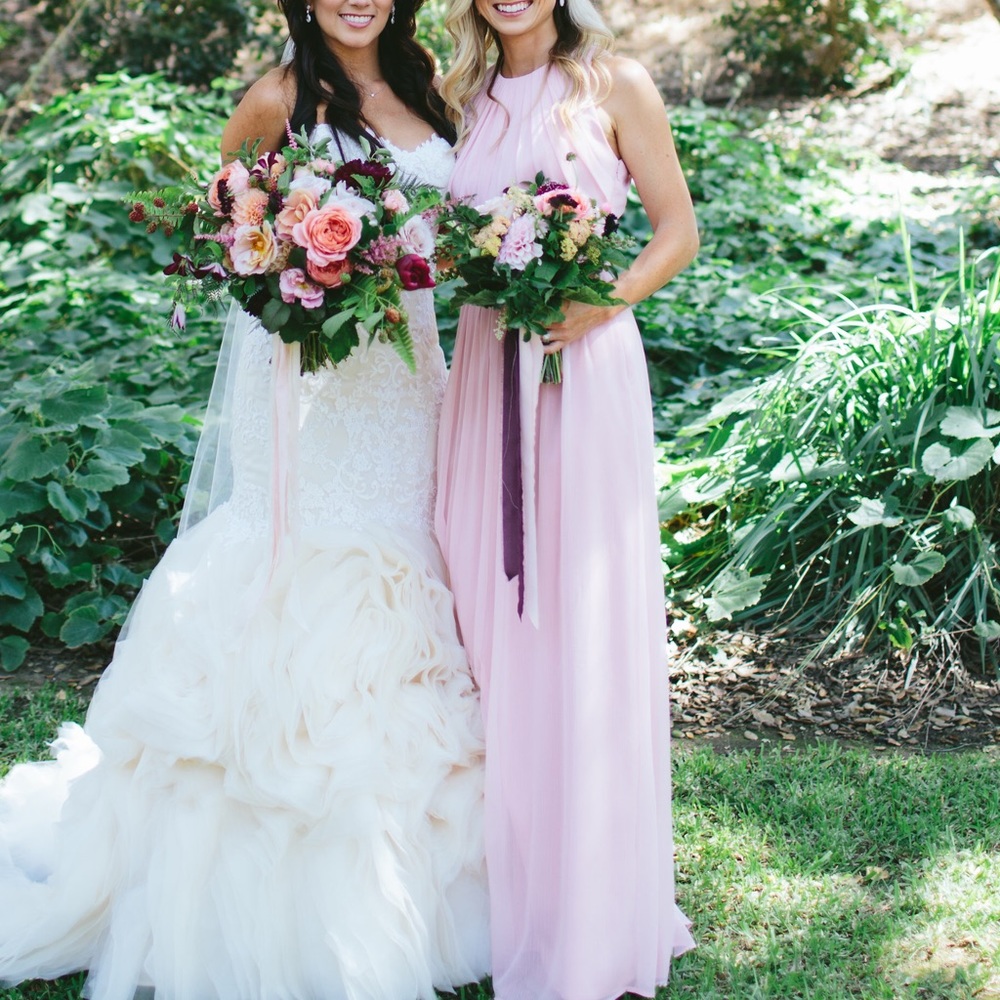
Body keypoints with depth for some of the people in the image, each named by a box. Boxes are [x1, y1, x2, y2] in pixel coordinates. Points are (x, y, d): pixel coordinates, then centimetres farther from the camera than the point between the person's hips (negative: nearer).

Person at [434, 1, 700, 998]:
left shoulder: (614, 84, 1)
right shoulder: (462, 97, 13)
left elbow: (679, 229, 1)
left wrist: (602, 300, -14)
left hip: (588, 365, -4)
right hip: (486, 364, 4)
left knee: (589, 622, -2)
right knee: (494, 609, 6)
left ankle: (595, 910, 10)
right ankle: (513, 880, 19)